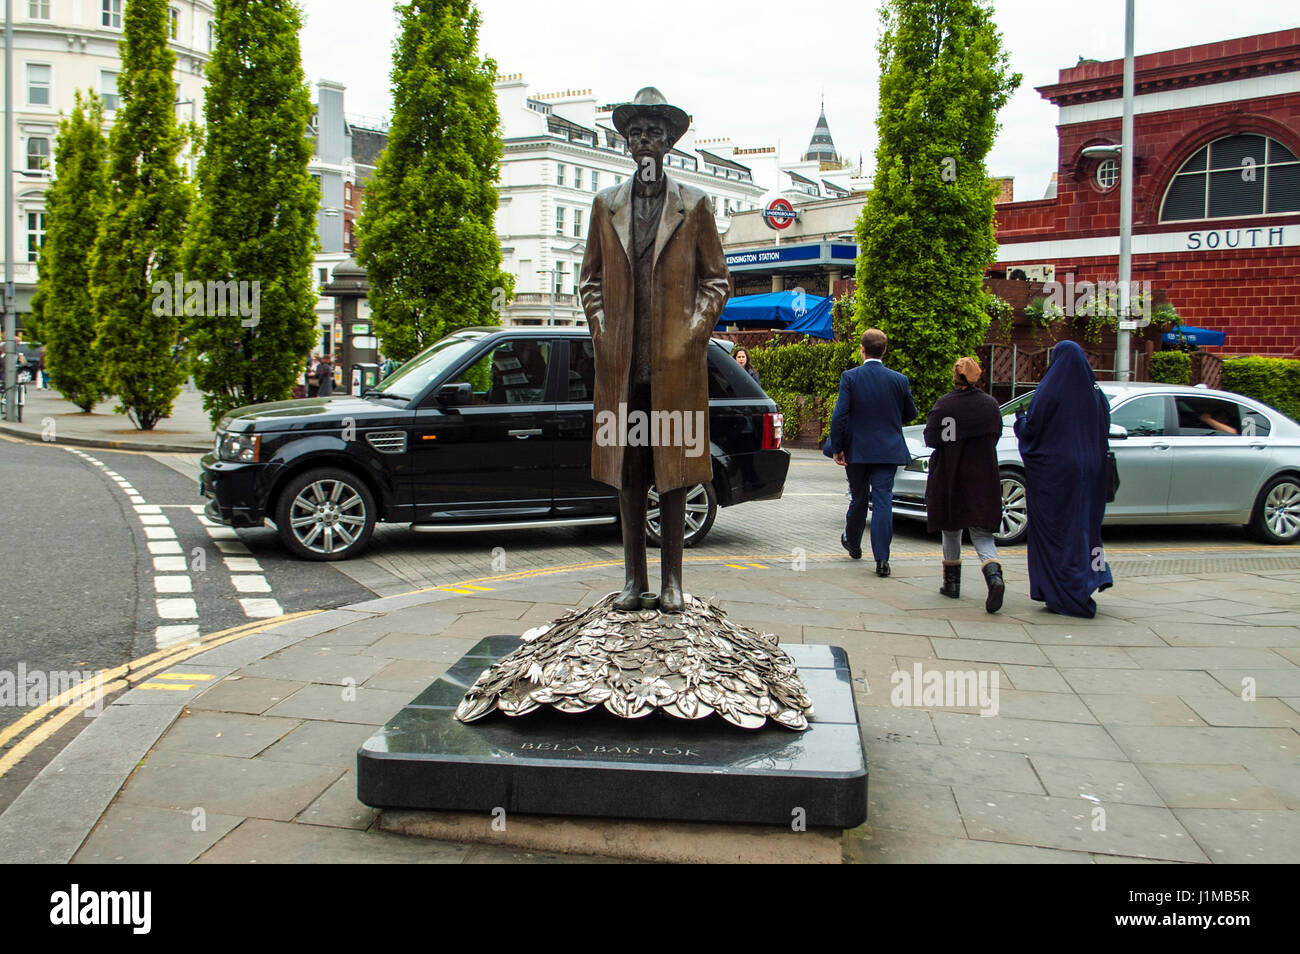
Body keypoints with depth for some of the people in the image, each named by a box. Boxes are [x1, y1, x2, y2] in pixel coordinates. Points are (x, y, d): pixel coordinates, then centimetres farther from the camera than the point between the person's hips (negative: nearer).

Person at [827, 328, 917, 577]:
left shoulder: (850, 377, -8)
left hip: (857, 450, 0)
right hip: (888, 451, 0)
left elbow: (839, 415, -14)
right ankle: (882, 559, -8)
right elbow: (910, 414, 9)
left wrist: (837, 448, -6)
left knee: (858, 498, 18)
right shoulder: (899, 380, -3)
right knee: (883, 501, -1)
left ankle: (853, 543, 38)